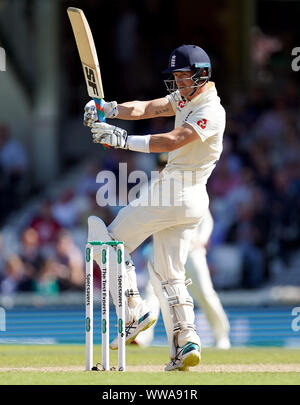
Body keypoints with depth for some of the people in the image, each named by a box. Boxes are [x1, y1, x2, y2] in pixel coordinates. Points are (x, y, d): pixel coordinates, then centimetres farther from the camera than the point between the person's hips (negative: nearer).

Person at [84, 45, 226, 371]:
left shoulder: (211, 112, -17)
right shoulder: (186, 98, 12)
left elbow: (171, 141, -29)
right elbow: (147, 108, 2)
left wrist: (122, 139, -35)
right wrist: (109, 110, -15)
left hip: (176, 194, -10)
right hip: (194, 201, 10)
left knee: (110, 241, 2)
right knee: (169, 274, 9)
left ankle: (134, 312, -3)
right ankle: (186, 342, -4)